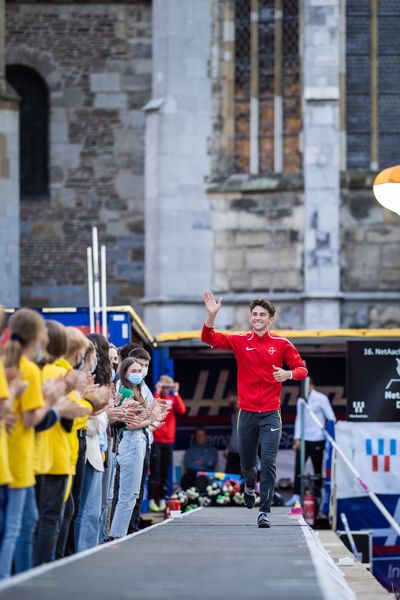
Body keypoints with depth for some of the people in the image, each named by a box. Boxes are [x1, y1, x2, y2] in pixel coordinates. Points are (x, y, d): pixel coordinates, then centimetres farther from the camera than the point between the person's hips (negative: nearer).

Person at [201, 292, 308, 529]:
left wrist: (288, 374, -19)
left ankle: (265, 512, -11)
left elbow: (302, 369, 4)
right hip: (247, 413, 2)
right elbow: (209, 338, -4)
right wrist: (212, 315, -21)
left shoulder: (282, 344, 1)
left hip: (271, 414, -2)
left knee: (269, 462, -13)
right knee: (247, 462, 13)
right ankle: (250, 485, 48)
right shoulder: (240, 342, 3)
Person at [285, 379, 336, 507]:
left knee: (317, 468, 4)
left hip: (317, 439, -4)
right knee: (298, 467, -3)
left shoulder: (321, 399, -5)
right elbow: (298, 419, 11)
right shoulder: (301, 401, 10)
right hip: (303, 439, 4)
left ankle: (317, 496, 11)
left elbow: (331, 418, -5)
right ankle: (296, 496, 0)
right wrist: (297, 438, 3)